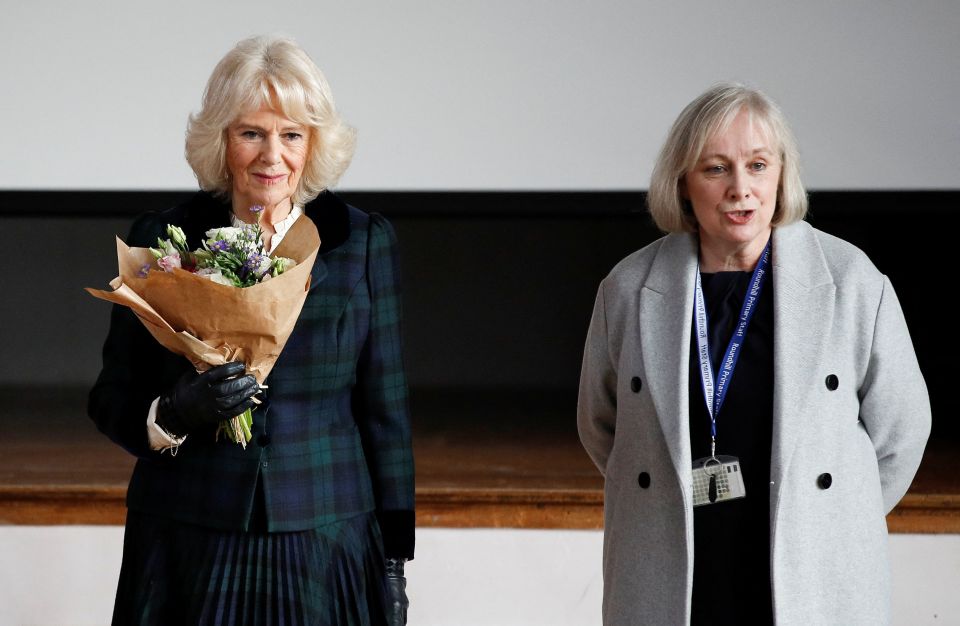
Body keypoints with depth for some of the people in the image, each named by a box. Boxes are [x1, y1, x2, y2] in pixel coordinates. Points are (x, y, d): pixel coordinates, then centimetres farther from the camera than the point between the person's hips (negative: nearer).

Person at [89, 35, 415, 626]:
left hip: (326, 548, 0)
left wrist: (394, 560, 2)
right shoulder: (161, 239, 1)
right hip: (189, 548, 0)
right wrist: (173, 415, -18)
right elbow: (112, 398, 5)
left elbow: (385, 410, 4)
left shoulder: (364, 242, 2)